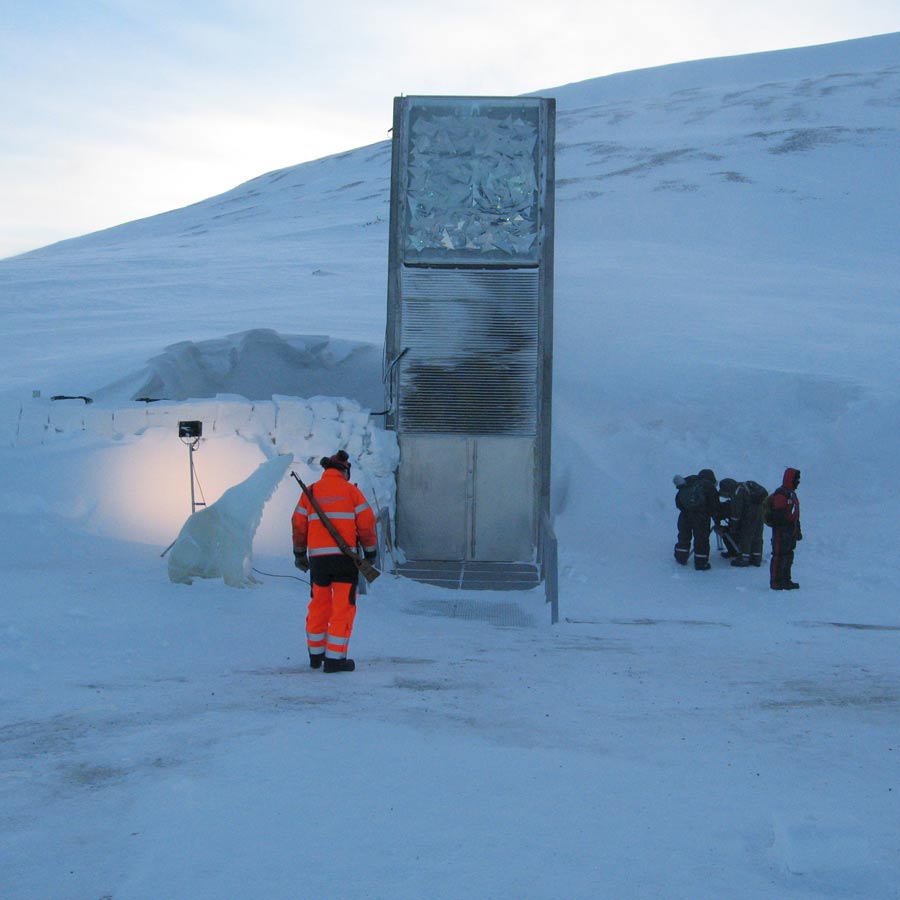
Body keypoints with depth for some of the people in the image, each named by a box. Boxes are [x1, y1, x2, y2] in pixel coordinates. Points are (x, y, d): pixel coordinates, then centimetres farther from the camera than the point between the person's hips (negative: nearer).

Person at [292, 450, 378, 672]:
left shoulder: (310, 492, 7)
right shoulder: (351, 491, 0)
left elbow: (298, 525, 9)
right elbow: (366, 523, -2)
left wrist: (299, 554, 21)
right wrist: (370, 552, 9)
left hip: (318, 557, 3)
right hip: (345, 557, -3)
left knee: (318, 606, 16)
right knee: (343, 607, 1)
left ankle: (316, 654, 26)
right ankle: (335, 658, -3)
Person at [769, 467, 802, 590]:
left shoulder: (791, 493, 16)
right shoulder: (781, 495, -18)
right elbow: (779, 516, -22)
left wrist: (797, 530, 22)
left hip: (790, 531, 10)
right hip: (781, 532, -10)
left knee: (788, 556, 15)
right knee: (780, 556, -6)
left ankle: (785, 580, 25)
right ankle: (776, 582, -1)